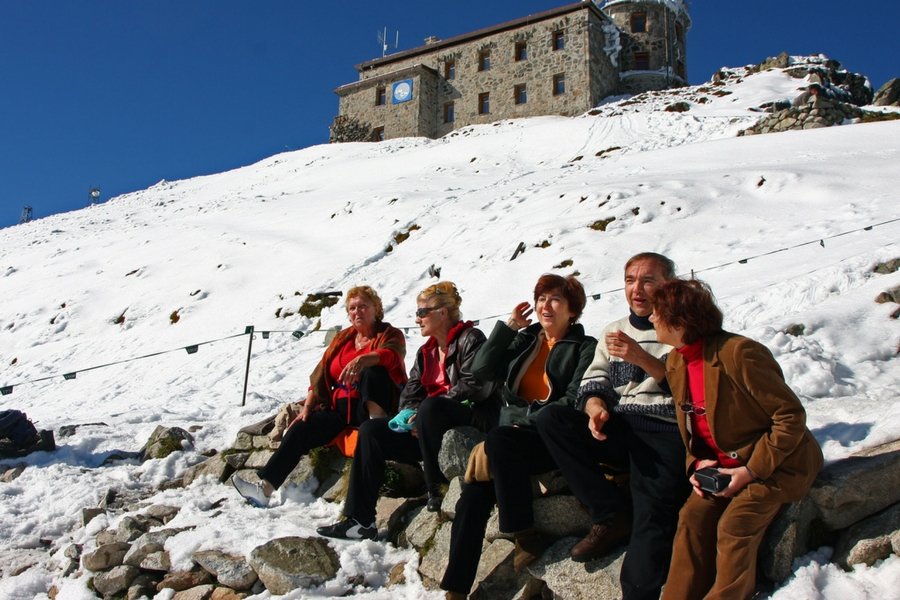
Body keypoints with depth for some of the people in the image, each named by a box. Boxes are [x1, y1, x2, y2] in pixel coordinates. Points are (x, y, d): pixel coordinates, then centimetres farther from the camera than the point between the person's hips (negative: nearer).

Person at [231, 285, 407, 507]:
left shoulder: (390, 334, 2)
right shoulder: (343, 338, 17)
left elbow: (392, 356, -23)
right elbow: (320, 375, 14)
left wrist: (363, 359, -43)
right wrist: (307, 408, 2)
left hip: (371, 406, -5)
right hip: (340, 408, 6)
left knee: (371, 371, -33)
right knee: (300, 429, -13)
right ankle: (265, 488, -15)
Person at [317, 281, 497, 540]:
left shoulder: (470, 339, -7)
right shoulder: (426, 352, 16)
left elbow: (475, 386, -20)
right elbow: (411, 392, 12)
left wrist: (424, 413, -18)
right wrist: (409, 414, -13)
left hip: (470, 425, -8)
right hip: (433, 430, 8)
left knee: (430, 408, -37)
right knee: (370, 430, -4)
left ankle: (436, 488, -24)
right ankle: (359, 520, -6)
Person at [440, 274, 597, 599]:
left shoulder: (585, 348, 5)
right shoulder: (524, 340, 20)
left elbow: (574, 401, -8)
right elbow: (481, 370, 7)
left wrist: (526, 420, -15)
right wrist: (508, 326, 4)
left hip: (552, 439, -4)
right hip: (512, 434, 4)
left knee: (498, 440, -35)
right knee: (475, 489, -22)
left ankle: (526, 535, -24)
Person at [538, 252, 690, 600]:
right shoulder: (614, 332, 22)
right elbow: (594, 381, 14)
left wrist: (642, 358, -19)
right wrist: (595, 407, -9)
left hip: (665, 429, -5)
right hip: (616, 428, 6)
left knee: (653, 518, -27)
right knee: (551, 424, -18)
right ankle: (612, 516, -11)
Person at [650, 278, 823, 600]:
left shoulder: (738, 352, -24)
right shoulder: (675, 363, 3)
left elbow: (791, 416, -21)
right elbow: (690, 429, 14)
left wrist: (752, 470, -22)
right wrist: (698, 463, -5)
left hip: (777, 462, -7)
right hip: (726, 465, 7)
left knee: (734, 526, -22)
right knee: (692, 516, -11)